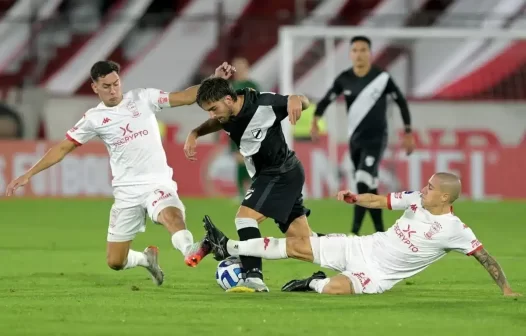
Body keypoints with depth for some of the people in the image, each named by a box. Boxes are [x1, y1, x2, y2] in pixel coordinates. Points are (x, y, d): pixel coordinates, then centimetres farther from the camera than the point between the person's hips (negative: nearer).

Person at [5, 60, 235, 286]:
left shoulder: (143, 98, 1)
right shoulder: (94, 119, 4)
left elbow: (185, 97, 0)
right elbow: (63, 148, 8)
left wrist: (215, 80, -14)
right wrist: (29, 174, 4)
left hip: (157, 182, -2)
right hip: (127, 191, 3)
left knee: (171, 214, -39)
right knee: (115, 262, 3)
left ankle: (190, 251, -60)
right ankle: (147, 258, 32)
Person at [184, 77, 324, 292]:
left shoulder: (263, 104, -24)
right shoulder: (228, 115, -5)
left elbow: (304, 103, -10)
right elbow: (216, 123, 22)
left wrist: (295, 99, -35)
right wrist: (194, 134, 2)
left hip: (282, 173, -8)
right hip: (267, 175, 8)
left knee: (245, 217, -20)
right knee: (303, 240, 9)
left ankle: (254, 277, -24)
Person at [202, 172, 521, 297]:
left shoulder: (454, 230, -18)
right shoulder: (417, 200, 0)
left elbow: (484, 256, -14)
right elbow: (380, 200, 10)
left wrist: (506, 289, -17)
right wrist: (354, 198, -8)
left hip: (379, 275, -6)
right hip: (362, 248, 6)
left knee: (334, 288, -33)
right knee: (298, 245, 1)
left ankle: (314, 283, 3)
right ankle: (229, 248, 8)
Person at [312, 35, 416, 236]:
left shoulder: (382, 78, -8)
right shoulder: (344, 79, 1)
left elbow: (401, 102, 2)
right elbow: (327, 99, 8)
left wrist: (408, 133, 2)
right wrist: (315, 120, -11)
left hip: (376, 139, -4)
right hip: (355, 140, 4)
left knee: (363, 183, -21)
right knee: (370, 189, 11)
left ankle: (354, 233, -24)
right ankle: (380, 233, 23)